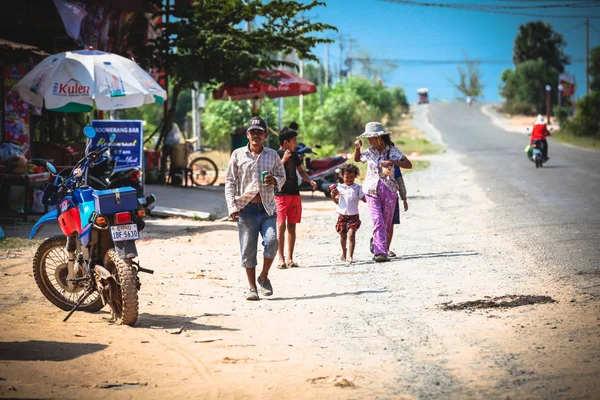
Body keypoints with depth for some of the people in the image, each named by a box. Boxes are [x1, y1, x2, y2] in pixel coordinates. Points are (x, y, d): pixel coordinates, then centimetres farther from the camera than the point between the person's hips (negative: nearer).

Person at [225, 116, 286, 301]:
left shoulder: (272, 155, 9)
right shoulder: (238, 155, 5)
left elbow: (282, 176, 19)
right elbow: (230, 181, 4)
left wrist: (275, 180, -7)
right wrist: (232, 206, -6)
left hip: (267, 208, 1)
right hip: (246, 208, -1)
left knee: (271, 241, -17)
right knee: (248, 250, 1)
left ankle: (264, 277, 7)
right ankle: (252, 287, 12)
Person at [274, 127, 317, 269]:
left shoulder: (294, 155, 13)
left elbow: (301, 171, 22)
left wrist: (310, 180, 5)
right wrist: (283, 160, -22)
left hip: (294, 194, 6)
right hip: (280, 195, -6)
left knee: (292, 227, 6)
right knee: (281, 227, -10)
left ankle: (290, 258, 10)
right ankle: (281, 259, -8)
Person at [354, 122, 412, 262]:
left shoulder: (392, 151, -1)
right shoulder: (369, 152, 7)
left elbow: (408, 165, -8)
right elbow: (357, 158, 26)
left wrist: (392, 162, -21)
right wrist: (357, 148, 6)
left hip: (389, 189, 0)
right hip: (372, 191, 0)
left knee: (386, 223, 7)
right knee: (378, 221, -13)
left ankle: (377, 247, 28)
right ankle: (380, 252, -19)